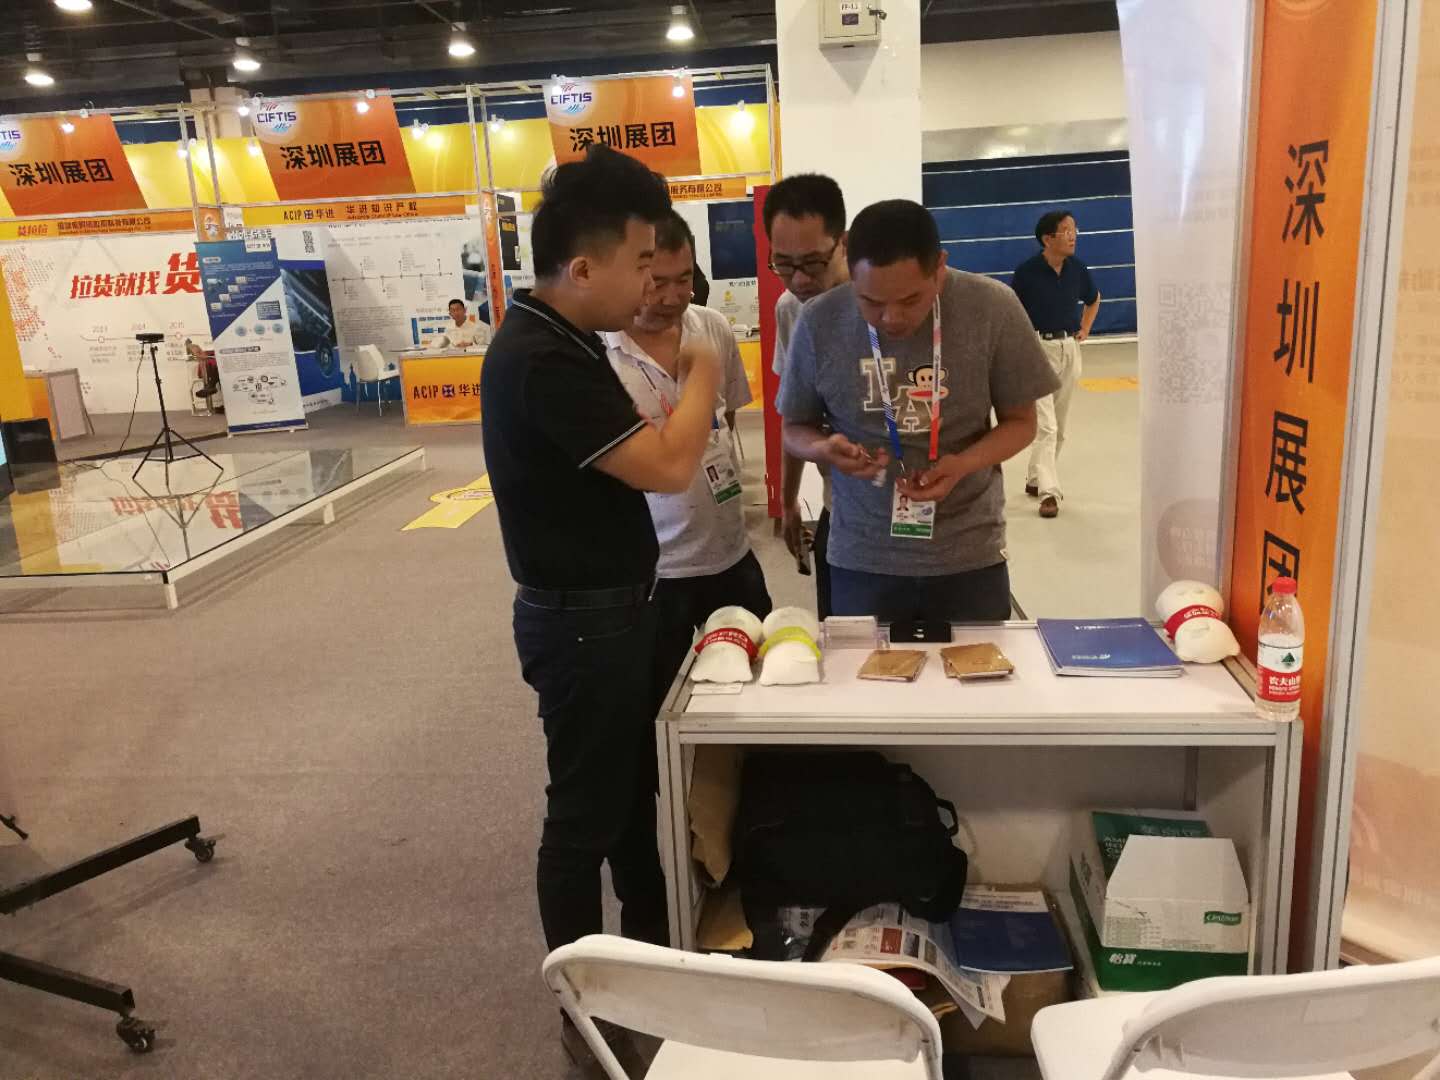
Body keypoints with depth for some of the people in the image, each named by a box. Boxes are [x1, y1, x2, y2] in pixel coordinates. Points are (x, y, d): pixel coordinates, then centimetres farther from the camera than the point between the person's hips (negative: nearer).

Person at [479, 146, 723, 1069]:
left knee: (634, 786, 23)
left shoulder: (567, 341, 7)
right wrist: (703, 374, -12)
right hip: (582, 619, -10)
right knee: (586, 813, 5)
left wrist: (674, 385, 0)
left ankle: (652, 948, 44)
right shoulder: (539, 362, -26)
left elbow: (638, 444, 15)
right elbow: (668, 466, -26)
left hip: (614, 607, 10)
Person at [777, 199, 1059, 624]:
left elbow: (1020, 420, -1)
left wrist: (963, 464, -20)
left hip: (969, 556, 0)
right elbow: (796, 429, 3)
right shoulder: (819, 322, -10)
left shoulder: (993, 308, -12)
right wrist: (825, 449, -20)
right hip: (861, 560, 0)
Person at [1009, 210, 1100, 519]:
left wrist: (1084, 329, 10)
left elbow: (1094, 299, 20)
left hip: (1069, 350, 5)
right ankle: (1049, 491, -9)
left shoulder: (1077, 269, 0)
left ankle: (1035, 479, 28)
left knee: (1060, 426, 13)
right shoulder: (1027, 271, -14)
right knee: (1045, 426, -11)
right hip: (1037, 350, -5)